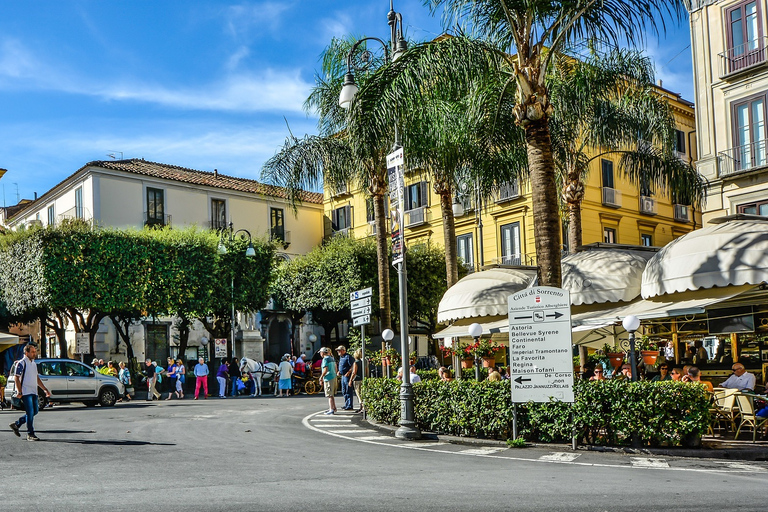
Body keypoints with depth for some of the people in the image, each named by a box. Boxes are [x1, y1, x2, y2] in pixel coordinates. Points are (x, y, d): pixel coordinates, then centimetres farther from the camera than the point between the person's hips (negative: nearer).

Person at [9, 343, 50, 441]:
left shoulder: (34, 363, 18)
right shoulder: (22, 363, -7)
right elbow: (16, 377, -12)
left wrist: (45, 389, 19)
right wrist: (19, 392, -19)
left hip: (33, 392, 8)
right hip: (26, 392, -8)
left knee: (35, 411, 9)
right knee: (30, 413, -8)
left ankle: (16, 424, 23)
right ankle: (30, 434, -2)